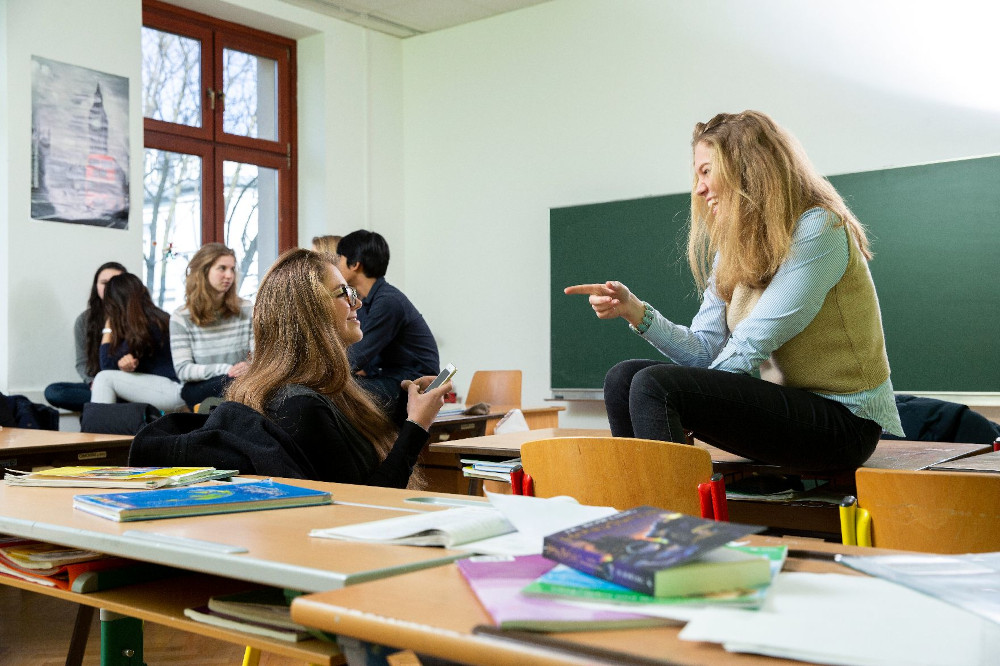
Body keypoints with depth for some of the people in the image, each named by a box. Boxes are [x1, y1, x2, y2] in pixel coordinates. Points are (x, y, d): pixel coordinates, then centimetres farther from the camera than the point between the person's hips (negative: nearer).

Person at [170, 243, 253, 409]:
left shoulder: (247, 309, 7)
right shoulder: (181, 317, 0)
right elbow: (183, 370, -6)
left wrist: (250, 366, -23)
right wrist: (224, 369, -22)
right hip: (197, 389, -3)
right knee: (232, 382, -37)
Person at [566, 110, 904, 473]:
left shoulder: (816, 229, -13)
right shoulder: (734, 248, 12)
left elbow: (751, 345, -18)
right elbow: (706, 350, 4)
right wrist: (635, 310, -9)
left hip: (842, 418, -8)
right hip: (783, 402, 8)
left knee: (653, 385, -23)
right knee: (624, 378, -3)